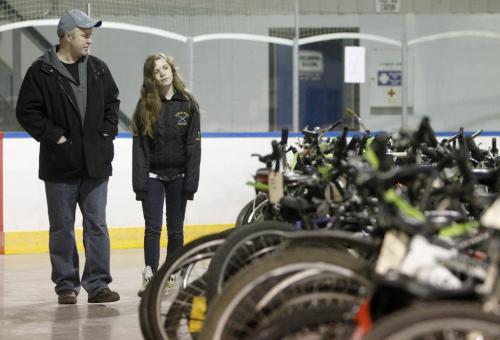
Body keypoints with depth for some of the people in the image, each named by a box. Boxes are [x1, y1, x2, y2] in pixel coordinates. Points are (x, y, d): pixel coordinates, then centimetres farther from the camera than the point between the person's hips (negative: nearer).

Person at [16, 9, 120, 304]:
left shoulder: (98, 69, 9)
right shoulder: (41, 72, -5)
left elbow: (113, 103, 19)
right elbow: (27, 112, -6)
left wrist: (108, 131, 6)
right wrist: (54, 136, -11)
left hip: (96, 163, 4)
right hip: (61, 165, -3)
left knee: (97, 225, 4)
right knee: (62, 228, 5)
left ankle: (98, 284, 7)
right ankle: (66, 285, 13)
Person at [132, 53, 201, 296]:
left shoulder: (187, 104, 0)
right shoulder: (145, 106, 0)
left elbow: (193, 146, -2)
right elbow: (139, 146, -2)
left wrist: (191, 181, -8)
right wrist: (140, 182, -9)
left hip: (177, 175, 1)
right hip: (153, 175, -1)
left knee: (176, 230, 6)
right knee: (153, 228, -5)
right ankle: (151, 276, -5)